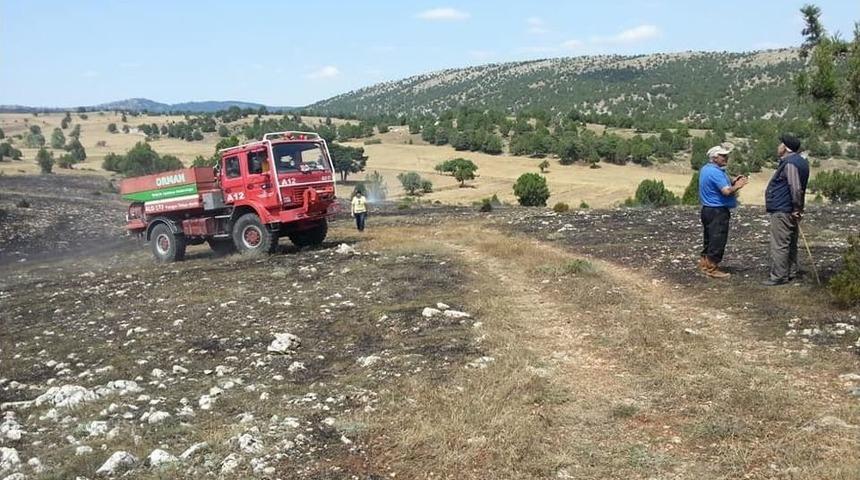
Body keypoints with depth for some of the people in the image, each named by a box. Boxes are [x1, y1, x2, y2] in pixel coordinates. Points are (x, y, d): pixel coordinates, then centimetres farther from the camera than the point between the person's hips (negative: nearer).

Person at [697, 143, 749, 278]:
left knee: (709, 239, 18)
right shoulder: (716, 172, -21)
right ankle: (712, 268, 2)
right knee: (717, 241, -3)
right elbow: (726, 191, -27)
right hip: (718, 211, -10)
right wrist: (737, 186, -11)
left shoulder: (706, 169, 12)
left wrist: (732, 181, 7)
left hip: (707, 209, 10)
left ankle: (704, 264, 26)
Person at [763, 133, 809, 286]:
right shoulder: (800, 161, 15)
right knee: (790, 244, 17)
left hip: (781, 211, -11)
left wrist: (796, 209, -16)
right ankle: (791, 273, 26)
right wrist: (797, 209, 17)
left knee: (779, 245, -5)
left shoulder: (790, 163, -18)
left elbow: (796, 188, -24)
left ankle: (779, 277, -1)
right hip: (790, 211, 11)